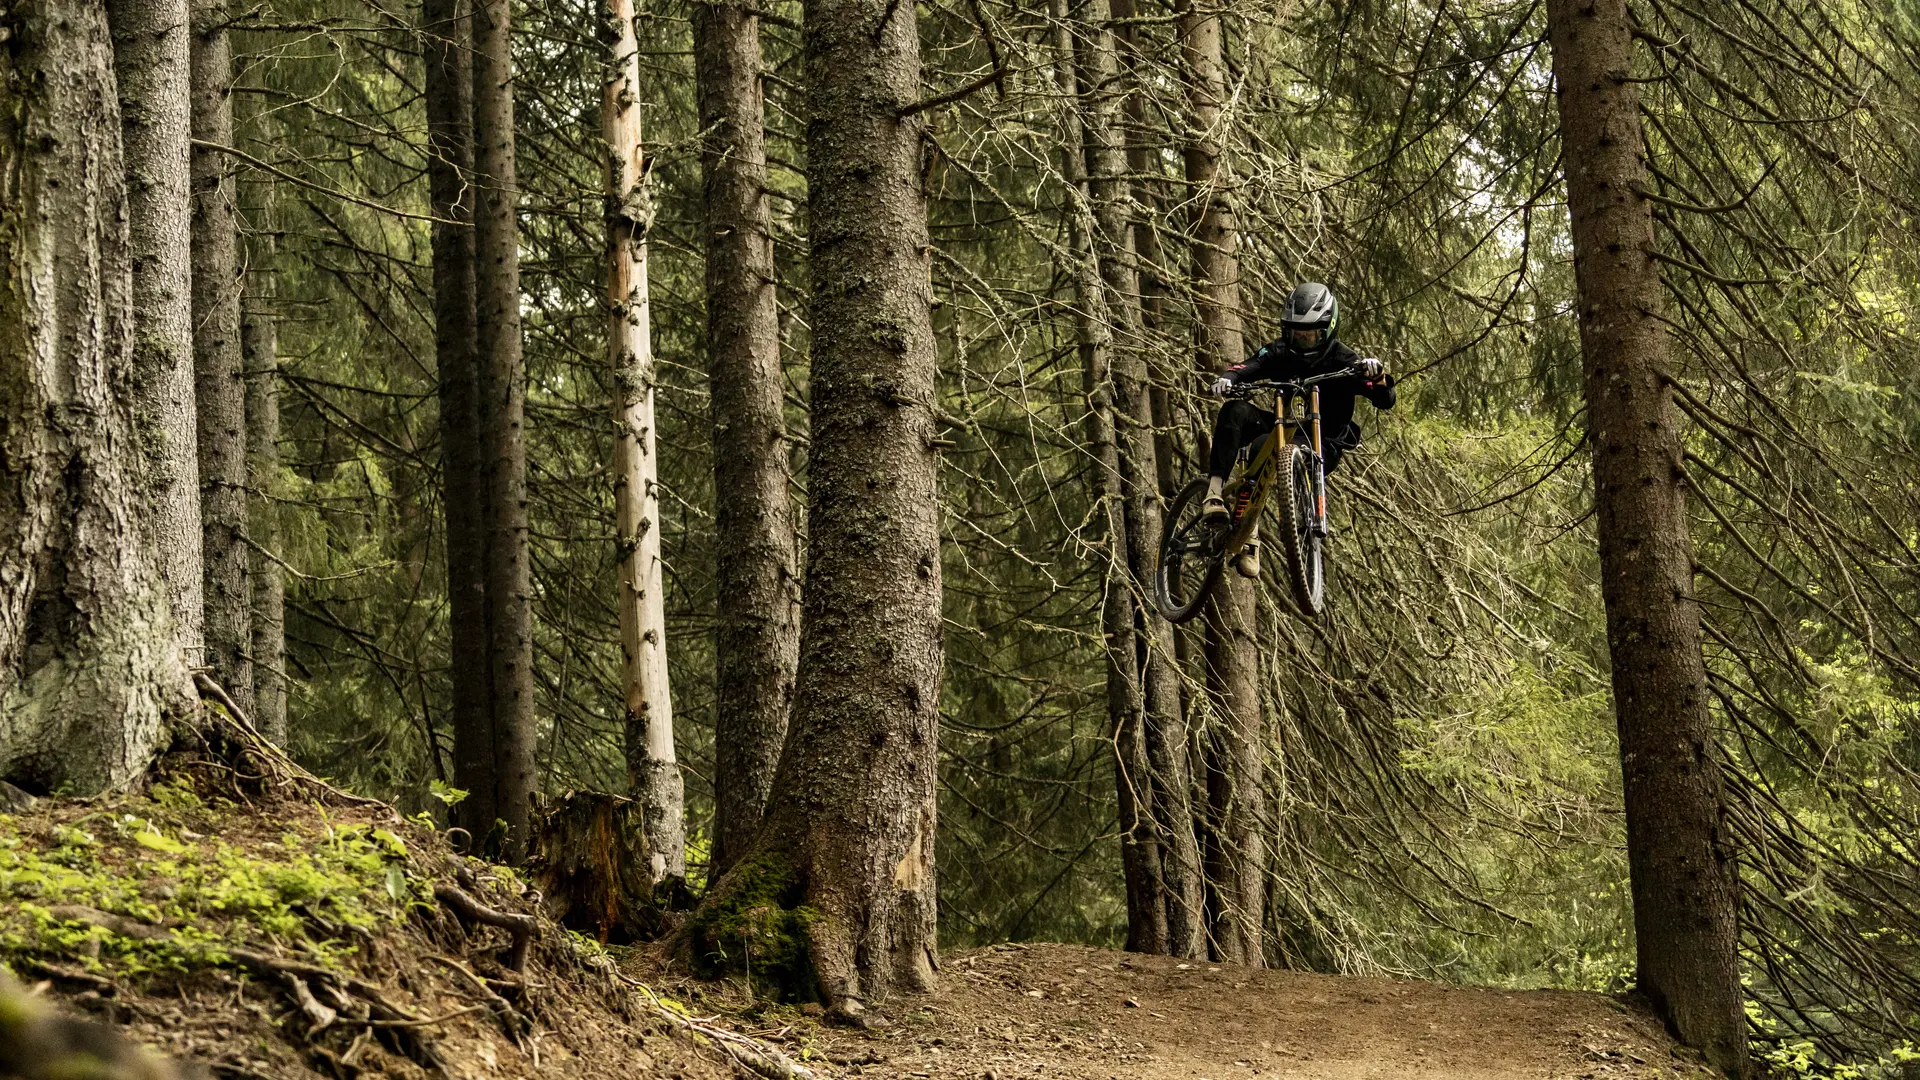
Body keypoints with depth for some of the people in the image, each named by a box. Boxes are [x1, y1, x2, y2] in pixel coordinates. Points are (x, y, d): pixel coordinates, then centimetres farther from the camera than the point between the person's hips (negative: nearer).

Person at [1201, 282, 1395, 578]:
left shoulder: (1343, 360, -7)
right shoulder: (1279, 353, 1)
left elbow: (1385, 401, -17)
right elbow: (1247, 368, -16)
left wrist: (1378, 375, -39)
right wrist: (1227, 379, -40)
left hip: (1323, 445, -3)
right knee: (1235, 411, -25)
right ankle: (1215, 490, -34)